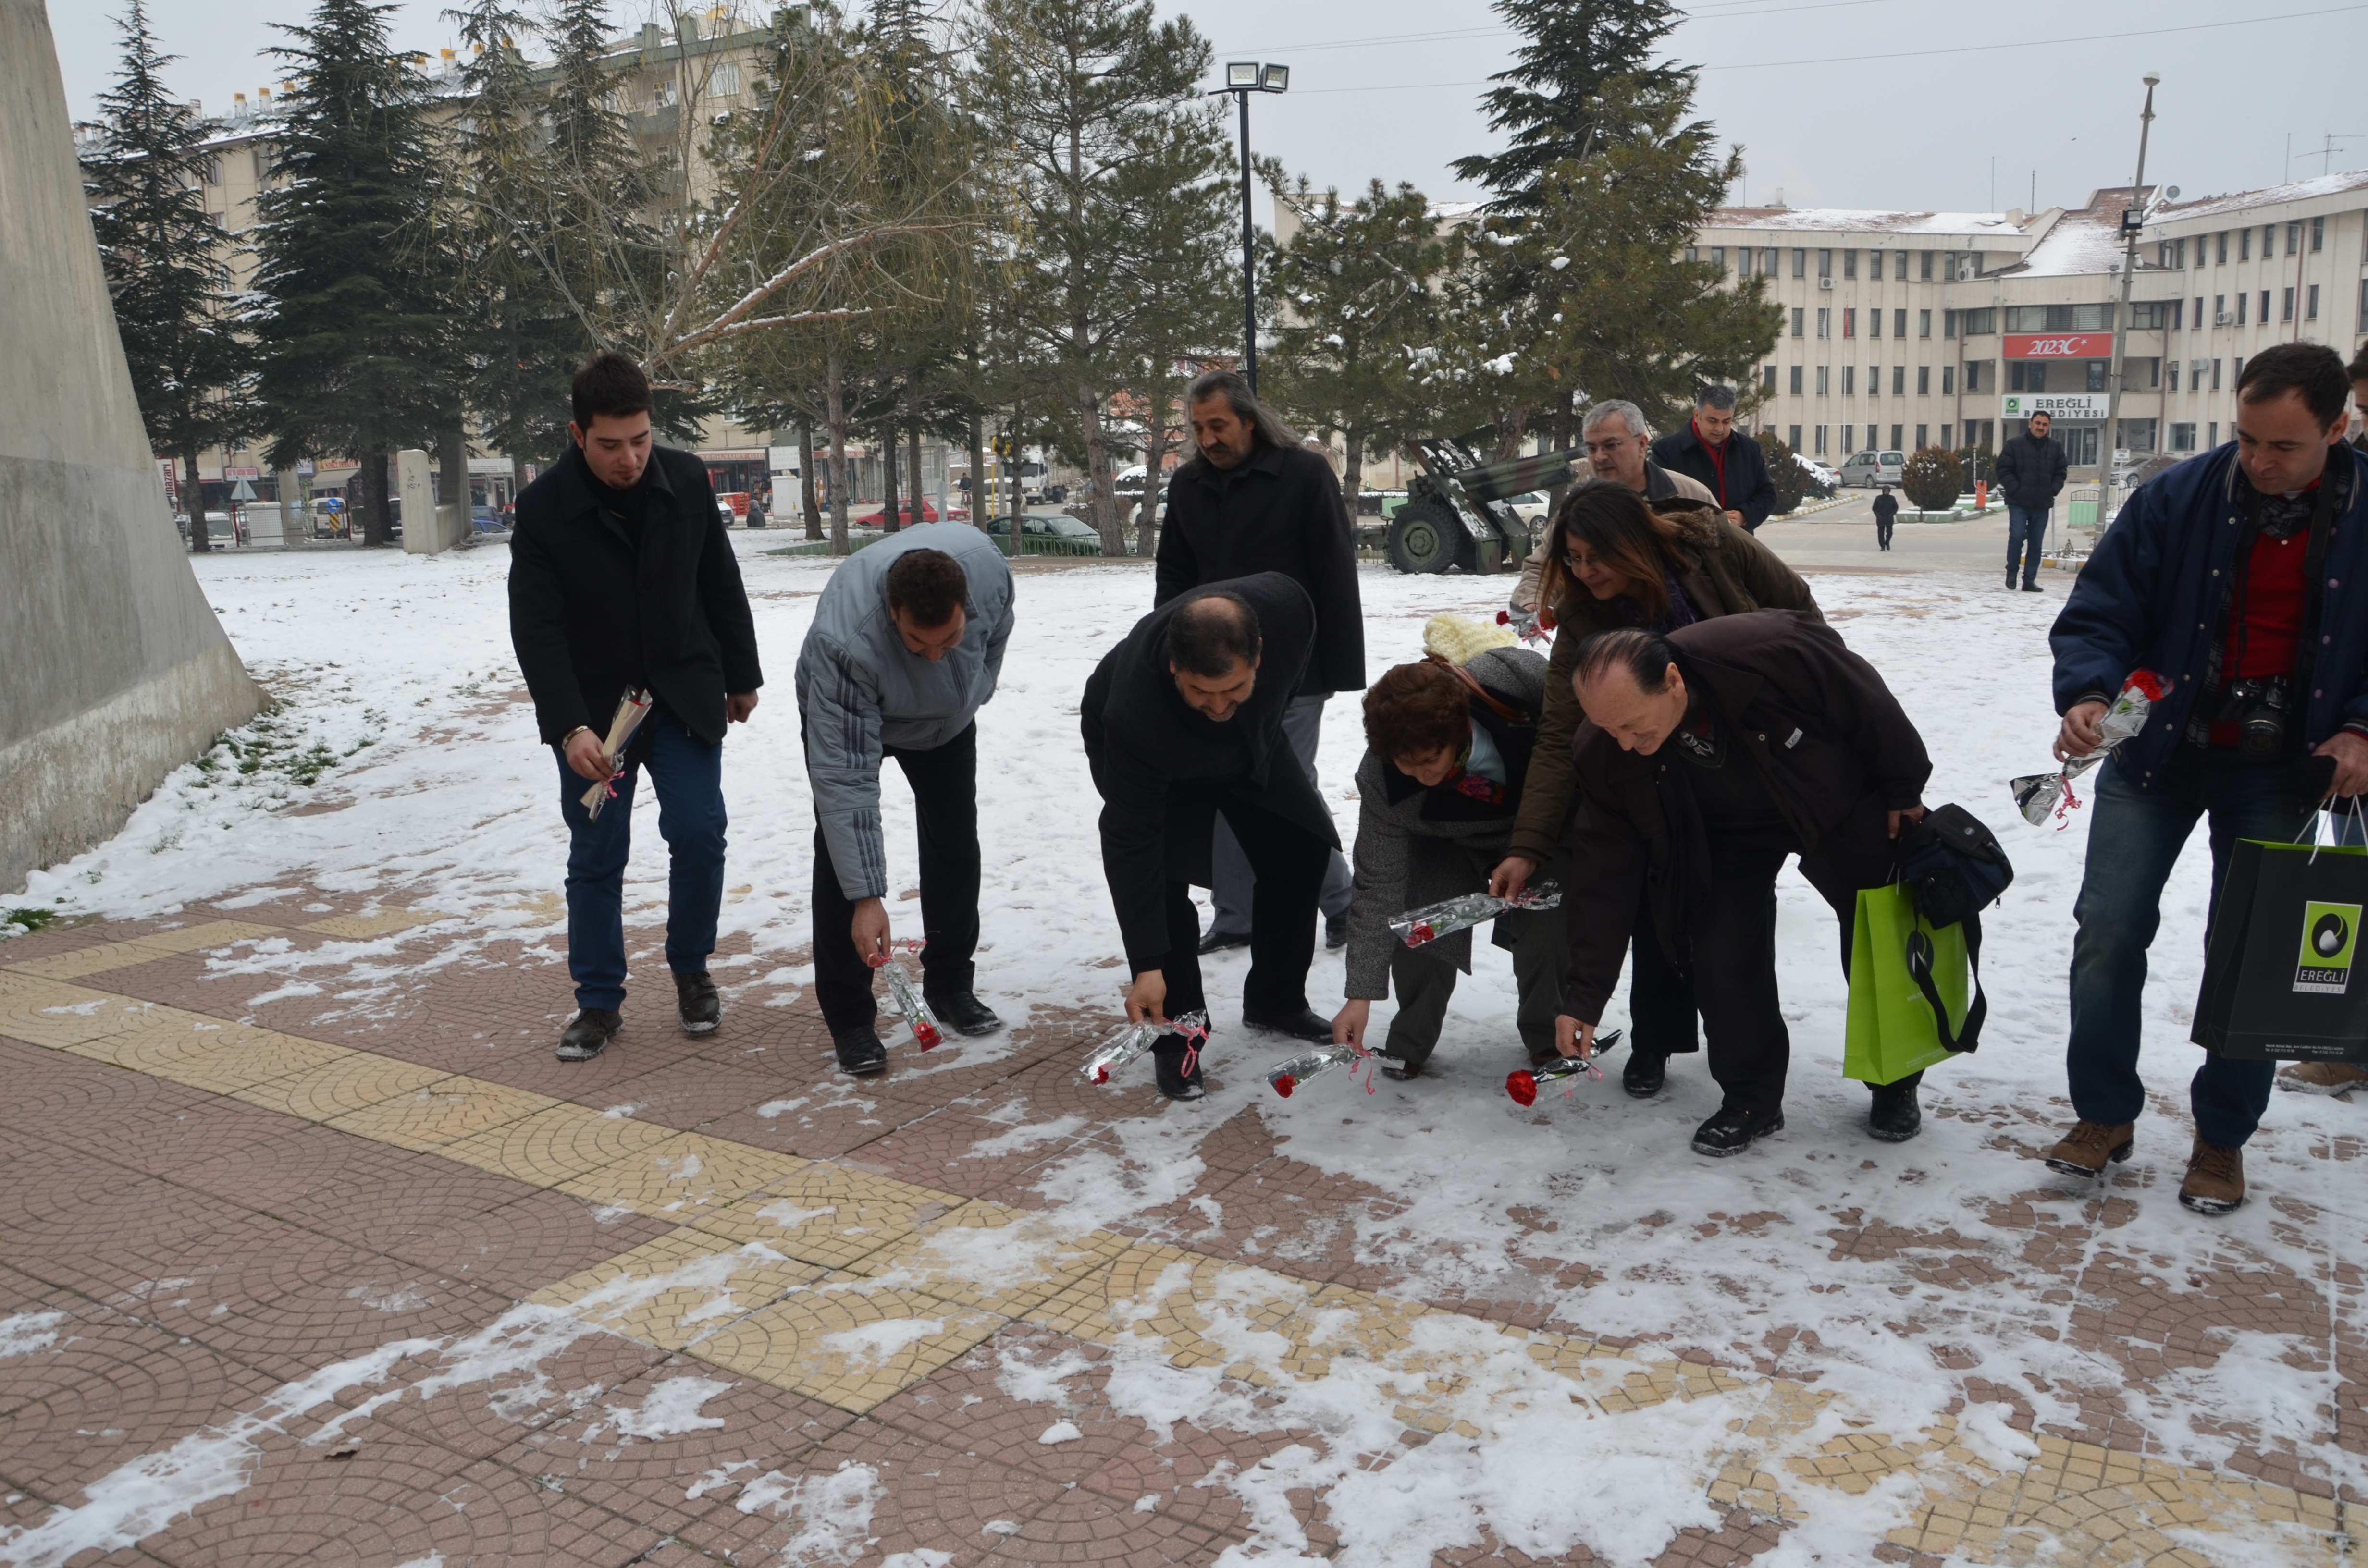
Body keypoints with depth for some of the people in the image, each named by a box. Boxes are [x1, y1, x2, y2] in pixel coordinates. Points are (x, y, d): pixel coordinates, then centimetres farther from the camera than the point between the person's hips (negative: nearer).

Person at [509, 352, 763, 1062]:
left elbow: (721, 585, 8)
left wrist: (741, 675, 12)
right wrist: (570, 727, -27)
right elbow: (535, 629, -16)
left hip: (684, 694, 2)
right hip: (592, 707, -2)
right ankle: (599, 1001, 17)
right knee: (596, 856, 3)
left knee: (698, 834, -5)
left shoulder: (686, 480, -5)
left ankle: (691, 971, 17)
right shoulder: (544, 508, -14)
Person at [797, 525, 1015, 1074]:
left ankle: (950, 986, 21)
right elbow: (846, 778, -43)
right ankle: (848, 1019, -4)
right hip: (844, 714, -4)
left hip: (948, 718, 4)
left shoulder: (987, 568, -35)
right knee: (842, 850, -13)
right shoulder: (845, 642, -46)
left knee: (955, 843, 4)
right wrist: (866, 898, -43)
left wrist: (977, 694, 3)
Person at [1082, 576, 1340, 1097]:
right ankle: (1176, 1038, -4)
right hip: (1151, 757, -4)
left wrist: (1269, 720, 5)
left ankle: (1276, 1001, 25)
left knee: (1302, 852, 4)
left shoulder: (1286, 606, -39)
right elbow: (1130, 843, -40)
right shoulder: (1133, 713, -47)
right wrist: (1146, 966, -39)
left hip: (1252, 740, 5)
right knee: (1160, 878, -22)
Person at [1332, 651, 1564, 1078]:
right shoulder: (1381, 781, -37)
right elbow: (1378, 887, -29)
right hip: (1448, 846, 0)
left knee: (1547, 924, -13)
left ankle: (1547, 1036, 14)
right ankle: (1410, 1040, 6)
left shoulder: (1522, 676, -42)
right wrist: (1361, 995, -31)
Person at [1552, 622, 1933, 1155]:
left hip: (1841, 802, -1)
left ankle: (1896, 1086, 30)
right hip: (1725, 834, 2)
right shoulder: (1605, 757, -29)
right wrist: (1584, 996, -23)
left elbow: (1870, 703, -22)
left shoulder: (1774, 652, -42)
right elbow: (1605, 880, -21)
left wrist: (1903, 792, -9)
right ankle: (1751, 1100, 7)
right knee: (1720, 954, -12)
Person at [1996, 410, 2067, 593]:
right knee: (2017, 536, -16)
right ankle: (2011, 571, 7)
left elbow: (2060, 473, 15)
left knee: (2036, 544, 5)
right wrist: (2015, 489, -12)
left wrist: (2052, 491, 0)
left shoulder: (2055, 449, 11)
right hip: (2018, 503, -4)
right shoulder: (2014, 445, -1)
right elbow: (2004, 470, -3)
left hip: (2042, 505, 4)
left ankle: (2029, 580, 11)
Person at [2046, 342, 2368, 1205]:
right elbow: (2099, 611, -8)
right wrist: (2088, 694, -26)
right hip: (2157, 747, 0)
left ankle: (2222, 1140, 23)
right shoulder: (2179, 497, -9)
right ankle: (2104, 1115, 14)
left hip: (2279, 770, 0)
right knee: (2108, 929, -4)